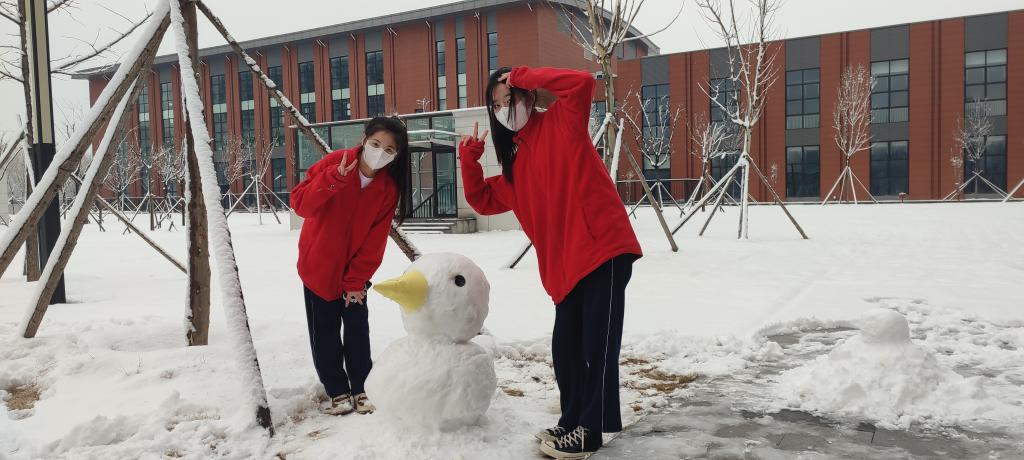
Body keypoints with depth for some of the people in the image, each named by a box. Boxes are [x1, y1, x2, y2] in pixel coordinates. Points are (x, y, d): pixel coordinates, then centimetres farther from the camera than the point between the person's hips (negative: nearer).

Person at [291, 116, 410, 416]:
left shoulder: (389, 187, -12)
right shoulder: (334, 162, -19)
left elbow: (375, 240, -11)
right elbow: (300, 204, -26)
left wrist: (356, 280, -13)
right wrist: (333, 179, -41)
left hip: (355, 270, 2)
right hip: (319, 266, -1)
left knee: (358, 329, 4)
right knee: (325, 333, 4)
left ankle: (360, 389, 17)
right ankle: (337, 391, 16)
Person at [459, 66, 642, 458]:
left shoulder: (560, 123, 0)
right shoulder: (515, 162, 19)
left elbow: (582, 84, -18)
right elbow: (484, 201, 22)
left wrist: (522, 77, -11)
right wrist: (469, 158, 10)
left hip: (604, 248, -8)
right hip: (569, 264, 8)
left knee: (597, 343, -4)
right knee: (566, 346, 12)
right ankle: (573, 422, 26)